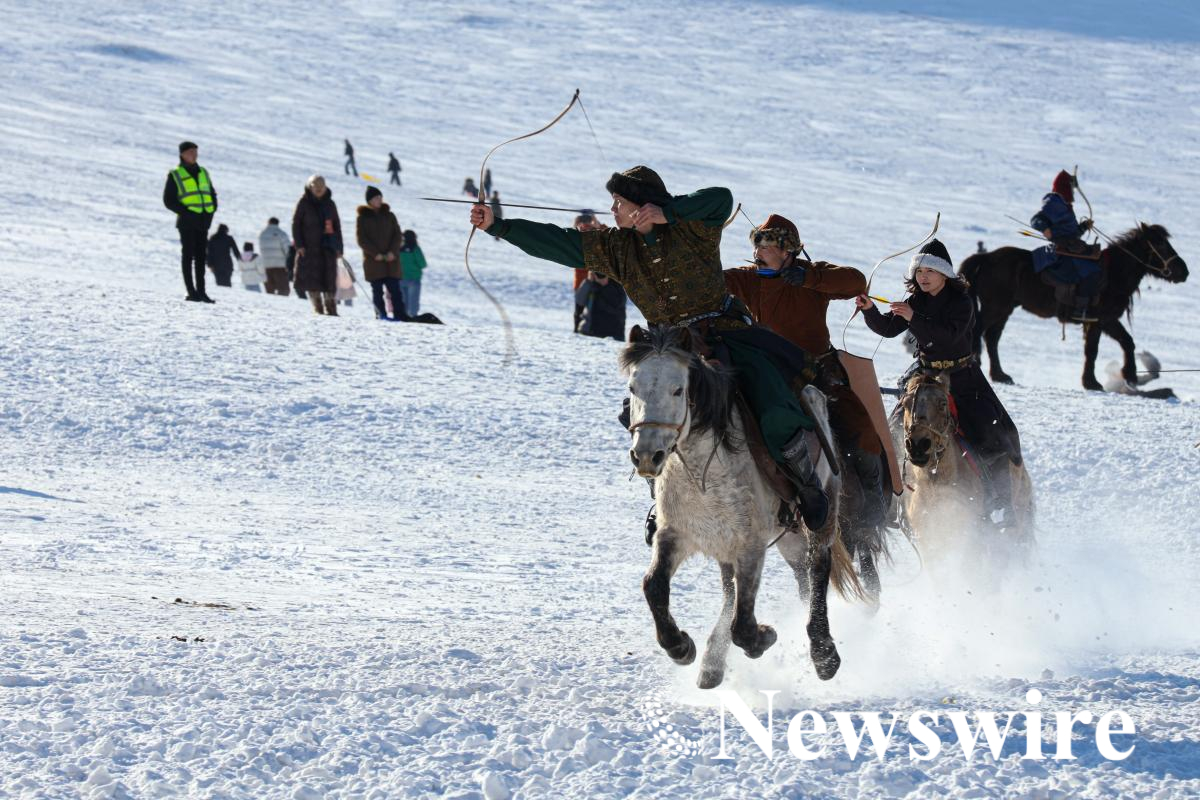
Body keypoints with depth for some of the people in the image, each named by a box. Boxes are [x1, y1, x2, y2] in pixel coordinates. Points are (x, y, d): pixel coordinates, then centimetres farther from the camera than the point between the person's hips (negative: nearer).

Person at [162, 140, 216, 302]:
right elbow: (168, 200, -4)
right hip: (187, 222, -5)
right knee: (189, 256, -5)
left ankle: (201, 291, 9)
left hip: (203, 221, 5)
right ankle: (191, 292, -6)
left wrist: (211, 212, 4)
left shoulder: (203, 173, 16)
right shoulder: (175, 175, -1)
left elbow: (212, 195, 21)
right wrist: (185, 212, -14)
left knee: (201, 257, 6)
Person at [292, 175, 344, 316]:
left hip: (328, 246, 2)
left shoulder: (329, 204, 11)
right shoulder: (304, 203, 2)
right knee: (312, 277, -8)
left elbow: (337, 225, 16)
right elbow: (296, 224, 1)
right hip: (309, 246, -2)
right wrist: (299, 245, -8)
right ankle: (317, 306, -3)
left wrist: (339, 247, 10)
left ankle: (331, 308, 4)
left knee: (329, 278, -2)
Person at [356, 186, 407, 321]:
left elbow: (397, 234, 8)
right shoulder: (363, 217, 4)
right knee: (377, 290, -3)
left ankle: (400, 315, -10)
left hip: (391, 259, 2)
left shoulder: (389, 215, 13)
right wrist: (375, 254, -12)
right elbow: (361, 238, -2)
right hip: (373, 260, -2)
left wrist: (393, 252, -9)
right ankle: (381, 314, -1)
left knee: (394, 289, -6)